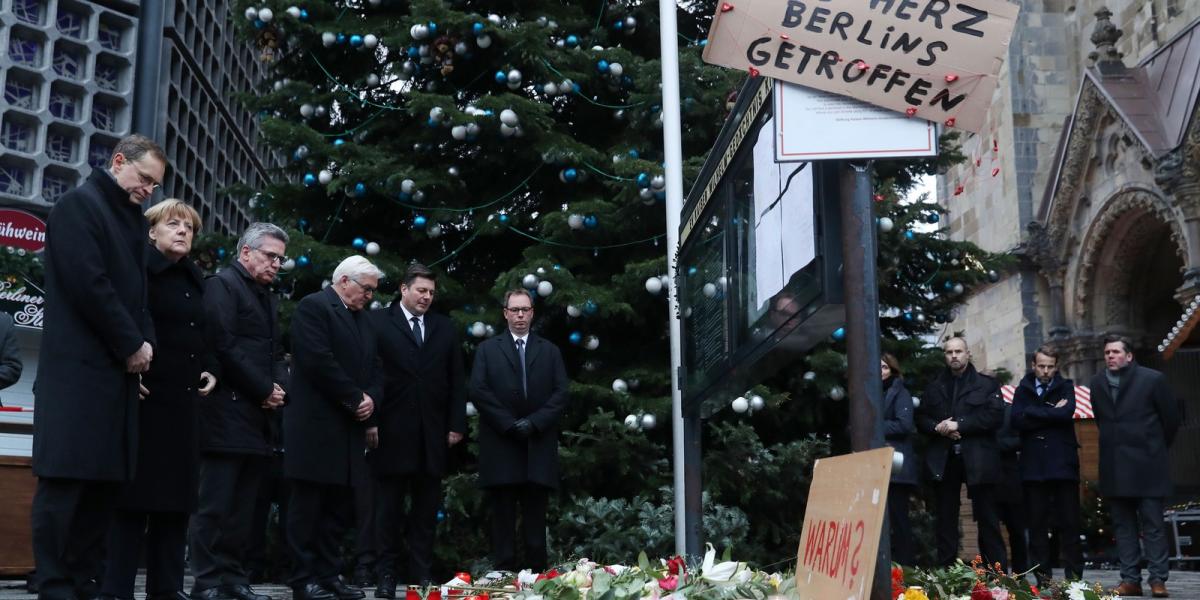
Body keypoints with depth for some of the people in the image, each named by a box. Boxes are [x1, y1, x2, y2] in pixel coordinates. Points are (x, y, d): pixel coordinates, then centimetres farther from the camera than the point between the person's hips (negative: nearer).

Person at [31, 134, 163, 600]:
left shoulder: (133, 219, 20)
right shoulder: (79, 204, -4)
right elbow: (88, 283, -14)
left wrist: (144, 342, 2)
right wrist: (132, 345, -10)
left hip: (117, 368, 8)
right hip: (78, 368, -8)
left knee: (106, 481, 5)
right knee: (66, 480, -9)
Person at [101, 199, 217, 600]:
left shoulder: (196, 279, 17)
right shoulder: (139, 269, -4)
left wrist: (210, 370, 11)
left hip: (185, 401, 7)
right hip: (145, 397, -7)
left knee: (177, 494, 8)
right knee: (135, 493, -6)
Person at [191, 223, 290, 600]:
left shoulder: (269, 299, 22)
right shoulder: (222, 284, -3)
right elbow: (224, 345, -14)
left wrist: (279, 387, 0)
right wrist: (265, 390, -11)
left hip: (258, 415, 8)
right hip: (228, 411, -8)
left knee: (243, 507, 8)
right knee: (216, 504, -7)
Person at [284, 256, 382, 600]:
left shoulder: (362, 318, 20)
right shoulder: (313, 307, -7)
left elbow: (373, 369, 19)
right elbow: (319, 361, -18)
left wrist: (371, 398, -2)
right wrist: (355, 399, -12)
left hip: (349, 428, 8)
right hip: (316, 426, -8)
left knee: (340, 507, 9)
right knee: (308, 506, -2)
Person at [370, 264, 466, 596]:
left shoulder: (445, 328, 13)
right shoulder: (379, 322, 1)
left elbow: (457, 380, 11)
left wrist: (457, 424, 4)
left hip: (432, 432, 3)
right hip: (392, 430, -3)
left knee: (426, 507, 7)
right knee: (390, 506, 4)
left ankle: (422, 573, 13)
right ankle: (386, 574, 10)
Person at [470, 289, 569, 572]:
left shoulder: (550, 351, 15)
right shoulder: (487, 349, 11)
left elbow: (561, 394, 5)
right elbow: (478, 391, -1)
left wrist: (534, 422, -9)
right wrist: (510, 424, -10)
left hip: (539, 446, 1)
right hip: (500, 445, -1)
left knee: (536, 515, 0)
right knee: (503, 515, -1)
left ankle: (537, 573, 3)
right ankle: (503, 575, 1)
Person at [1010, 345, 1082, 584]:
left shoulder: (1065, 387, 8)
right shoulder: (1023, 390, 10)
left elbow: (1067, 413, -12)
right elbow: (1017, 420, -6)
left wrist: (1033, 413, -8)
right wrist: (1052, 413, -7)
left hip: (1063, 463, -1)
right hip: (1033, 464, 1)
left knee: (1069, 521, 1)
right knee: (1037, 522, 2)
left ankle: (1074, 574, 8)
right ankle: (1041, 575, 8)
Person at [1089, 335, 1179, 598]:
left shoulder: (1152, 379, -4)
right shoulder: (1098, 383, 9)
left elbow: (1171, 418, 3)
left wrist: (1155, 448, 10)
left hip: (1146, 465, -4)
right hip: (1114, 466, 4)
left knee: (1152, 524, -2)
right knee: (1123, 525, 5)